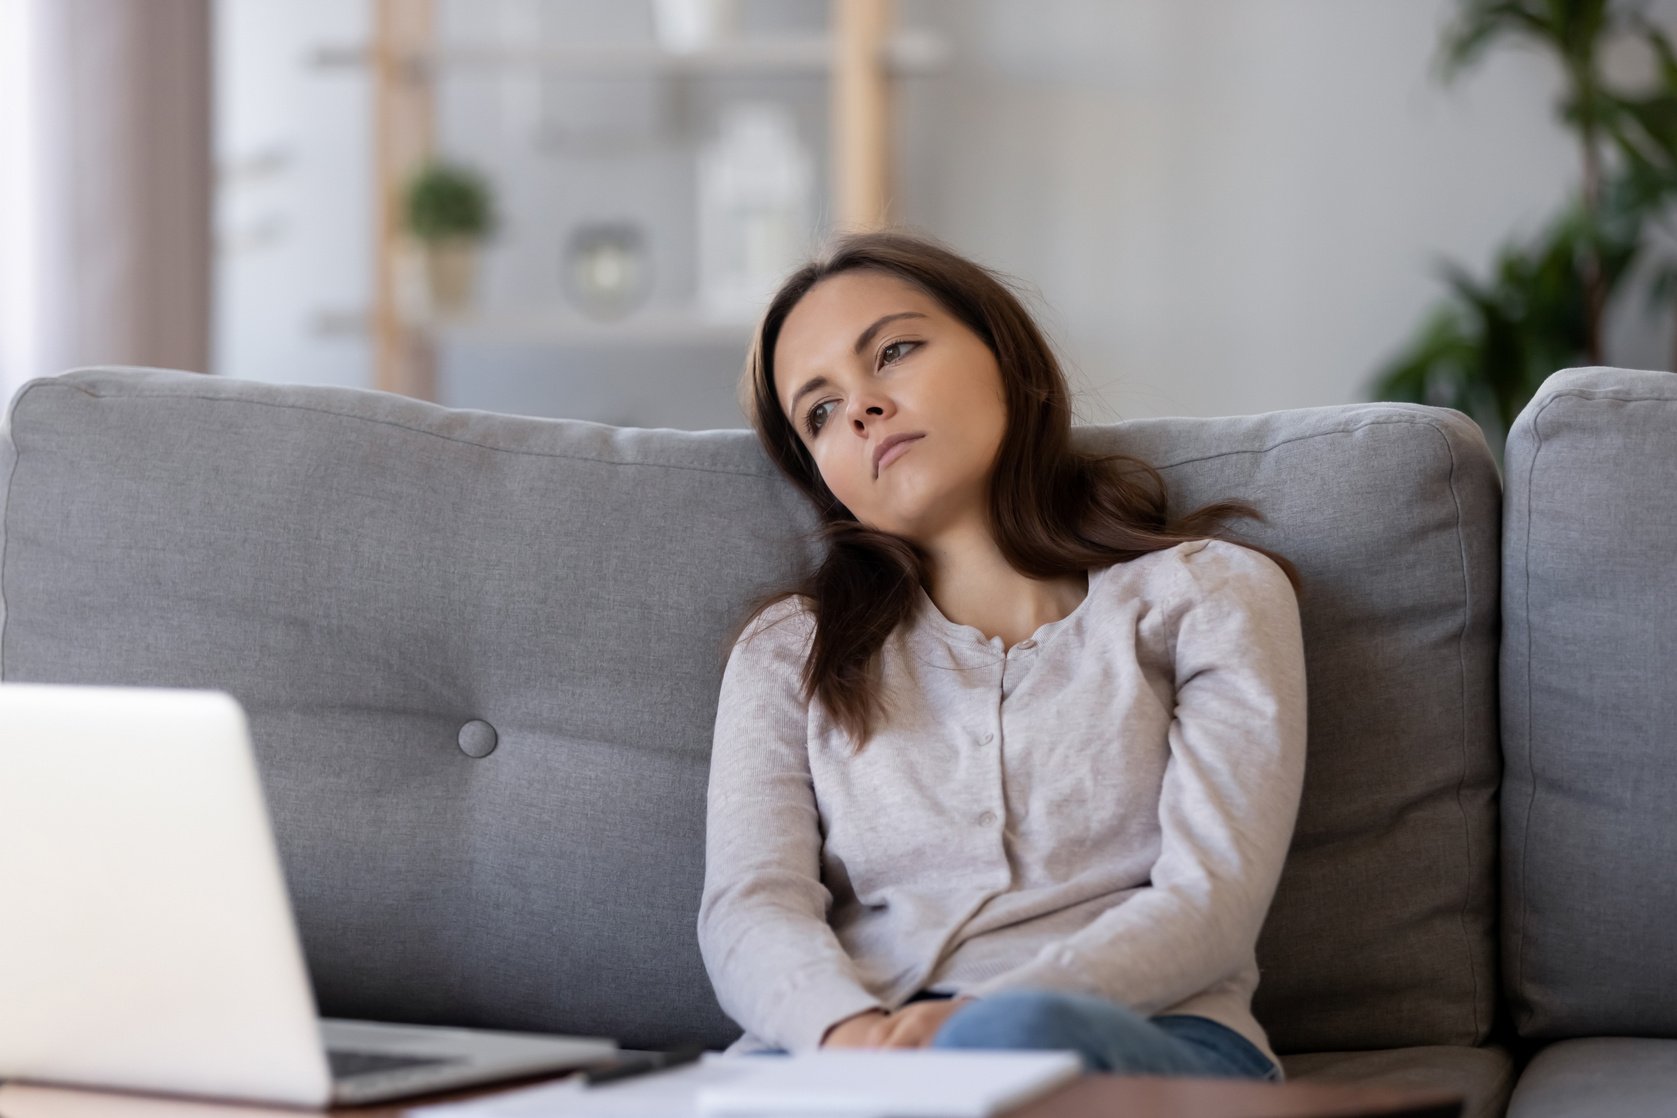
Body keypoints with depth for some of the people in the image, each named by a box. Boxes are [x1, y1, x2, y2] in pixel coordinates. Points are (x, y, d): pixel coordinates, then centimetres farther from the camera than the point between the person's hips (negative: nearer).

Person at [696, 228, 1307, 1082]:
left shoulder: (1211, 594, 15)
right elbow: (750, 907, 7)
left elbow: (1212, 902, 0)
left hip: (1149, 1041, -1)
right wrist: (849, 1029, -20)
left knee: (1019, 1041, -40)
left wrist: (980, 1015, -19)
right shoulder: (789, 646, 24)